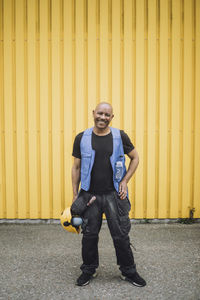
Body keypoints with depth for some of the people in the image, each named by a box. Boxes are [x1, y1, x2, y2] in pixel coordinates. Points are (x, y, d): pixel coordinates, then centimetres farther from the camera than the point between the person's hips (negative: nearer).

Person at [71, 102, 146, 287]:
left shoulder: (120, 136, -1)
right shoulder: (82, 138, 0)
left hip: (114, 195, 0)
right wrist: (75, 194, 3)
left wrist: (125, 181, -1)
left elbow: (135, 158, 10)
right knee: (89, 235, 11)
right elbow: (76, 167, 6)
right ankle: (88, 270, 32)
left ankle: (129, 272, 27)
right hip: (89, 195, 1)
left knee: (121, 235, 6)